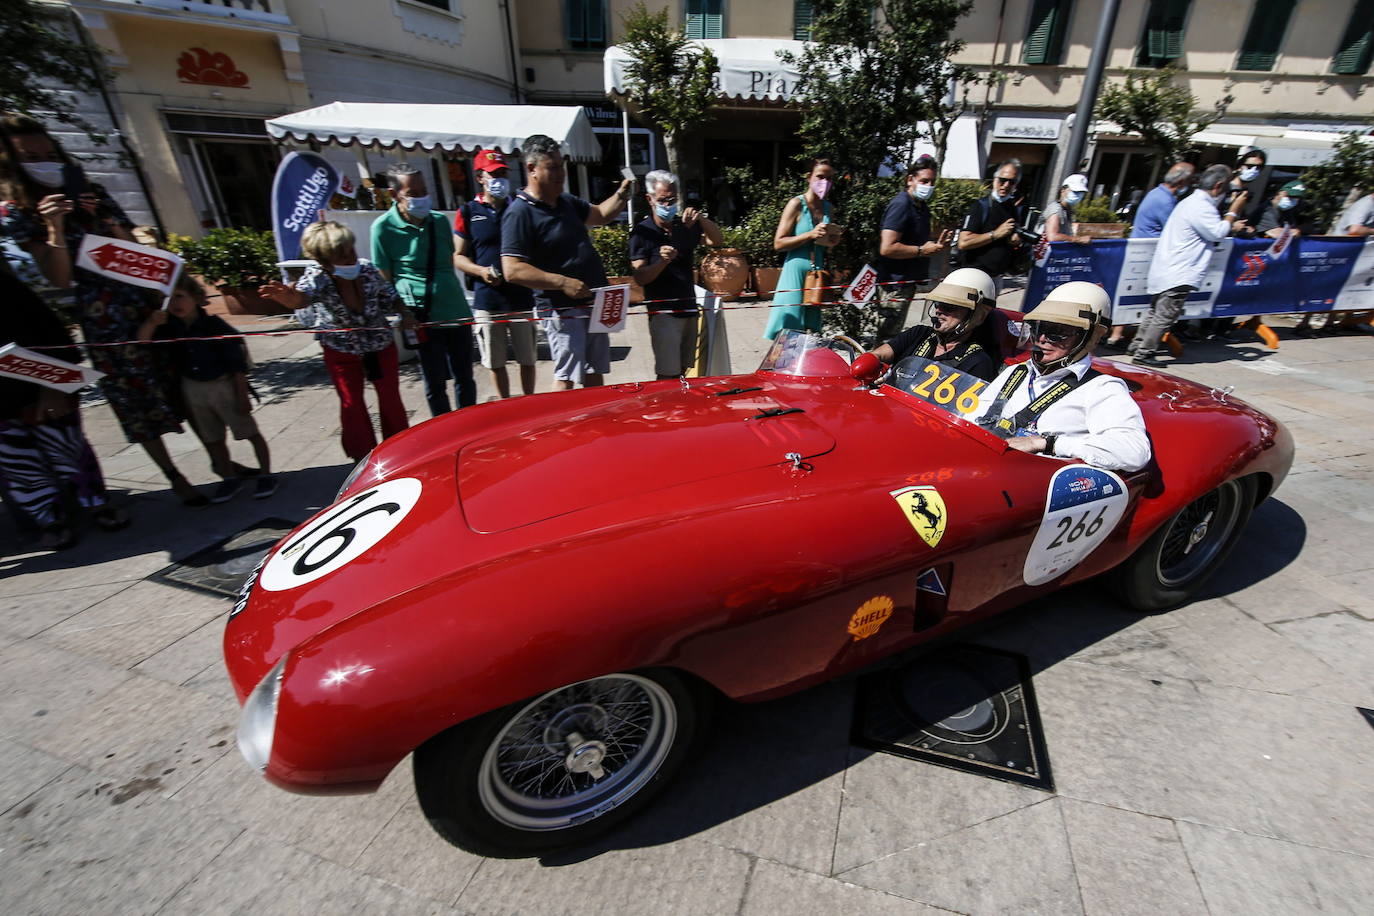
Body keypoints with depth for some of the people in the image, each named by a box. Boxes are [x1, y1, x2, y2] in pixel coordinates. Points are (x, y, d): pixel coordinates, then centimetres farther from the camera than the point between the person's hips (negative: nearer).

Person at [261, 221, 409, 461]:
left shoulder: (368, 270, -18)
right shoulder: (317, 276, -26)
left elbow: (389, 295, 0)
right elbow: (306, 293, -49)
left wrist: (405, 313, -18)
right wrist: (294, 299, -72)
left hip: (381, 345, 2)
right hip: (341, 351, -2)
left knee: (391, 398, 11)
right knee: (352, 404, 7)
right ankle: (364, 458, 25)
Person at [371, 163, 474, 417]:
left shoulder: (440, 221, 9)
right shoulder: (383, 227, -5)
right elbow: (384, 280, -4)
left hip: (457, 312, 5)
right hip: (424, 318, -4)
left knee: (465, 378, 13)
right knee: (435, 384, 6)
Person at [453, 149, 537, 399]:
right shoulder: (467, 212, 5)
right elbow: (458, 256, 6)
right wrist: (481, 271, -14)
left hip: (522, 298, 1)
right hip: (487, 301, -1)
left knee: (527, 359, 8)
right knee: (495, 364, 7)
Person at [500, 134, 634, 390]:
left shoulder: (567, 202, 12)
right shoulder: (519, 213, -13)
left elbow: (600, 215, 29)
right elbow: (512, 270, -21)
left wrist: (621, 195, 9)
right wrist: (562, 282, -26)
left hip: (592, 303, 8)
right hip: (561, 310, -8)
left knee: (595, 375, 15)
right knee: (566, 378, -7)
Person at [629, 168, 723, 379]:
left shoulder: (686, 227, 11)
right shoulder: (642, 232, -5)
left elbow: (717, 240, 5)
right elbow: (640, 278, -13)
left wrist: (700, 218, -11)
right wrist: (662, 261, -31)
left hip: (689, 308, 6)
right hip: (663, 312, -6)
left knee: (682, 370, 13)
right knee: (668, 374, -11)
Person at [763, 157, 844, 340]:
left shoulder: (827, 207, 13)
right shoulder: (797, 204, -4)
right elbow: (778, 243, -10)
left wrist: (832, 240, 3)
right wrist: (810, 235, -18)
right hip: (796, 271, -6)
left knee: (810, 328, 8)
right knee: (789, 326, -7)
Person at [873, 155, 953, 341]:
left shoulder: (922, 206, 17)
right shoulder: (900, 205, -14)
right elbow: (887, 248, -24)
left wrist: (936, 244, 10)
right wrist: (922, 250, -16)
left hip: (908, 281, 10)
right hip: (895, 283, -10)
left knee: (895, 334, 16)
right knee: (888, 335, -5)